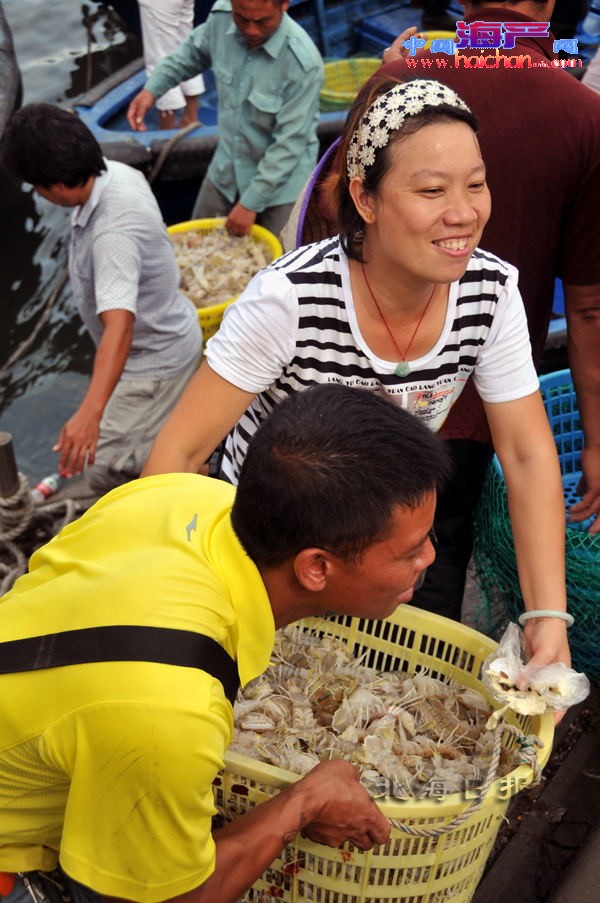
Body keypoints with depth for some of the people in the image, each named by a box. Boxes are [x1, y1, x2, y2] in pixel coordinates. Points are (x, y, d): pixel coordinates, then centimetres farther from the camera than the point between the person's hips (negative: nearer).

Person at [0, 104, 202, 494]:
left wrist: (89, 412, -57)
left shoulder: (113, 234, -38)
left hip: (153, 359, -10)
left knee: (106, 468, -1)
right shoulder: (117, 172, -12)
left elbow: (119, 327, -49)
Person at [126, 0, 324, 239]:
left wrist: (250, 203, -20)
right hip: (225, 173, 6)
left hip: (280, 185, -5)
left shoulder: (304, 63, -28)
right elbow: (194, 51, 11)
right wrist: (152, 88, -1)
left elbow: (290, 142, -23)